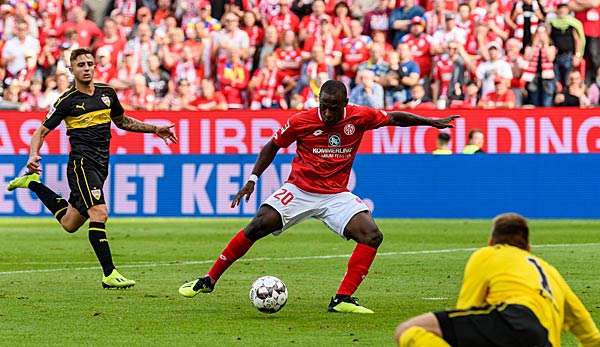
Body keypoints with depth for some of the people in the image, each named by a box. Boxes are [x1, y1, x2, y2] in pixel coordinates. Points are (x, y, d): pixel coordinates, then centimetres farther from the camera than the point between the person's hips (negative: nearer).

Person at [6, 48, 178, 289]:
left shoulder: (107, 93, 11)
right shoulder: (67, 101, -5)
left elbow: (122, 121, 27)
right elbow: (41, 132, -2)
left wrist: (155, 129, 20)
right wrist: (33, 156, -20)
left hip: (100, 165, 7)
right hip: (81, 162, -6)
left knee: (69, 223, 16)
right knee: (99, 213, -23)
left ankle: (33, 183, 37)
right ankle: (109, 274, -21)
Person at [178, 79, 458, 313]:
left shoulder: (359, 117, -8)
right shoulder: (300, 122, -11)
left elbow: (394, 118, 7)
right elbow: (273, 146, 5)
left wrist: (431, 122, 0)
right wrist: (253, 179, -2)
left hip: (337, 195, 2)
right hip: (299, 189, -2)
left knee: (372, 236, -19)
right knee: (256, 227, -17)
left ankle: (342, 300, -18)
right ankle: (208, 281, -5)